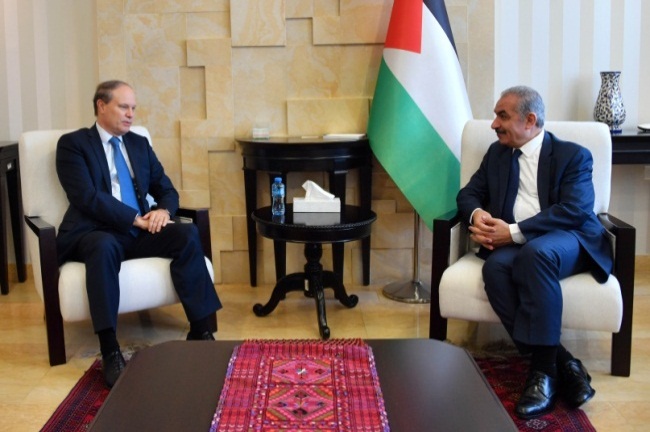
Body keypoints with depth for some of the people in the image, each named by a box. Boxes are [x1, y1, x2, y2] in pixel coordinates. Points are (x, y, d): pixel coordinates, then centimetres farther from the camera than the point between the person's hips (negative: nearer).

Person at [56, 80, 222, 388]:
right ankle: (110, 351, -36)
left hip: (139, 231, 5)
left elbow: (167, 189, 15)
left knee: (187, 234, -22)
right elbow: (87, 197, -14)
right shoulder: (73, 144, -1)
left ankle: (201, 331, -22)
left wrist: (163, 210, -9)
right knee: (104, 246, -40)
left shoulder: (140, 143, 17)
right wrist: (136, 219, -18)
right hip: (94, 233, -5)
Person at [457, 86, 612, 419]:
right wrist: (477, 214, -8)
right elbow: (469, 193, 18)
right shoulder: (496, 153, 21)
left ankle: (543, 367, -33)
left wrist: (514, 231, -19)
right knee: (495, 266, -33)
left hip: (566, 240, -4)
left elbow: (574, 210, -10)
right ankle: (562, 362, -29)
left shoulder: (573, 154, 4)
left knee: (534, 252, -39)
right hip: (513, 242, 4)